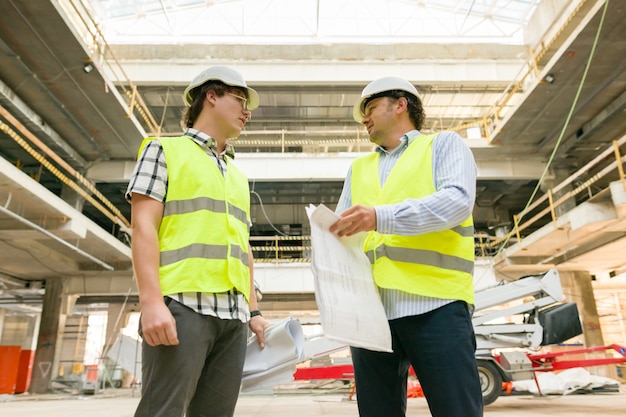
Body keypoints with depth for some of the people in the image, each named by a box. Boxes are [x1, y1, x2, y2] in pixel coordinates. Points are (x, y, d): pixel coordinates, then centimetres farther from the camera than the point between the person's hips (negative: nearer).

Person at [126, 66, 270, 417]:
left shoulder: (238, 177, 25)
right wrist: (152, 301, -16)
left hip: (234, 314, 6)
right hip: (183, 305, -6)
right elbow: (143, 226, -5)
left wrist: (254, 310, 15)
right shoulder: (165, 150, 8)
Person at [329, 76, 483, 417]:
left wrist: (380, 217, -19)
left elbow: (458, 201, -7)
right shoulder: (359, 168, 26)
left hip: (435, 303, -4)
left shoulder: (444, 144, 12)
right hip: (370, 309, 5)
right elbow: (340, 230, 17)